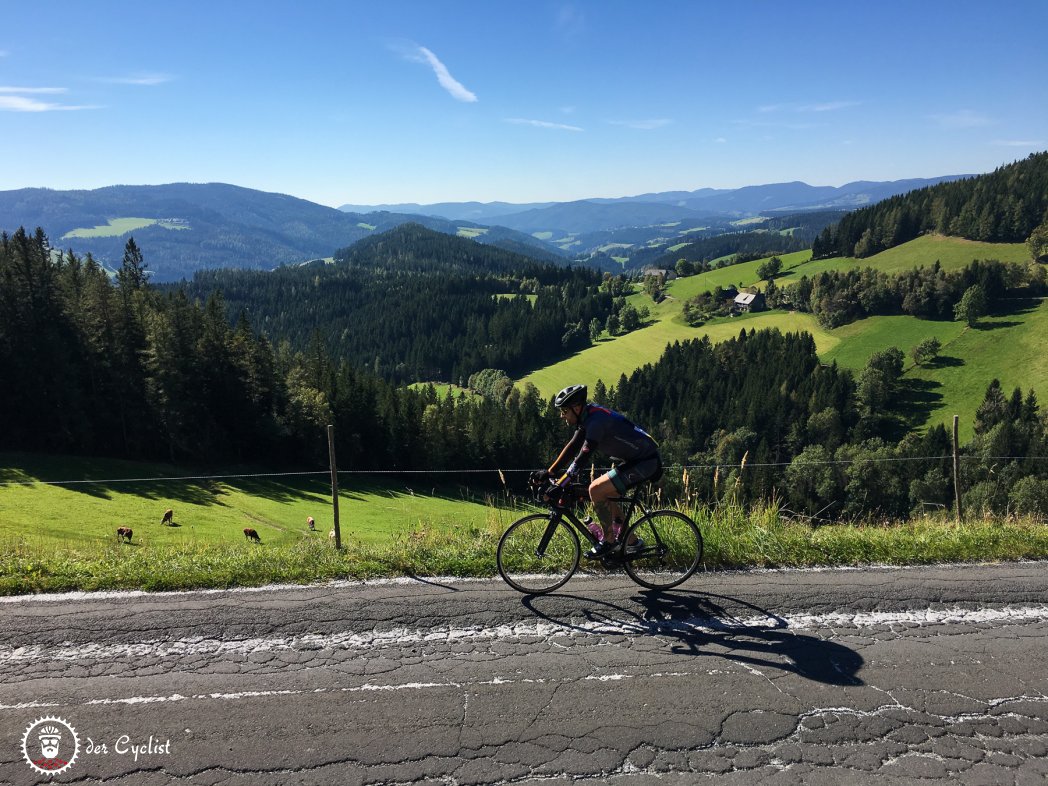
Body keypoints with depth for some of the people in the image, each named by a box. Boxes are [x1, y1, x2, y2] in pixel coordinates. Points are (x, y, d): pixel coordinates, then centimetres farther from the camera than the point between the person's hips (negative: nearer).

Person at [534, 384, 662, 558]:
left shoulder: (597, 420, -24)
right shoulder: (588, 417, 6)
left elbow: (582, 457, -29)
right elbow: (572, 446, 12)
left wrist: (558, 486, -29)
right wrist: (550, 472, 10)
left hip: (645, 463, -10)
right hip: (631, 459, 10)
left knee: (596, 490, -17)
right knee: (606, 497, 15)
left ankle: (609, 541, -3)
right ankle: (632, 542, 23)